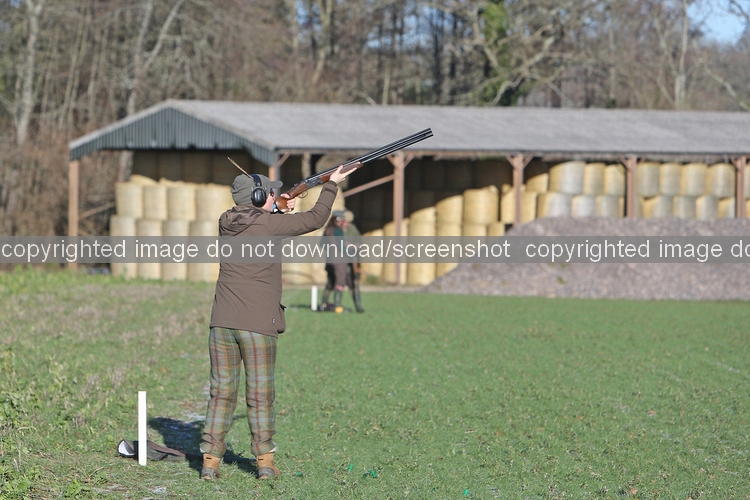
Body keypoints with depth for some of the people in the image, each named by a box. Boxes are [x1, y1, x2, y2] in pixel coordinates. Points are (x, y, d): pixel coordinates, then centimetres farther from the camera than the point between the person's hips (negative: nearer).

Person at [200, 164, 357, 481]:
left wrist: (279, 210, 18)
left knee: (221, 392, 8)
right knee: (260, 395, 4)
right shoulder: (269, 225, -8)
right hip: (258, 324, -4)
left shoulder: (227, 223, 7)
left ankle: (210, 460, 6)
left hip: (222, 322, 4)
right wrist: (332, 184, 14)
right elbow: (315, 219, 2)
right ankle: (265, 461, 6)